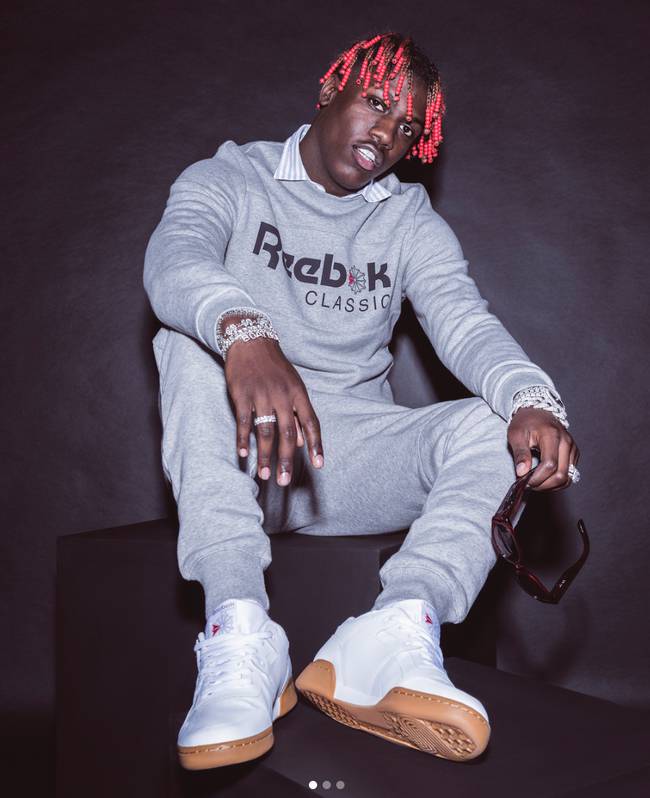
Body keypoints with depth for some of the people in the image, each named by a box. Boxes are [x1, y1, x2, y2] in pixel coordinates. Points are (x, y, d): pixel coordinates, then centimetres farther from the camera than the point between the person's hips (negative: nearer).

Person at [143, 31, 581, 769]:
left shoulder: (411, 222, 10)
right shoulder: (231, 178, 2)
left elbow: (464, 322, -8)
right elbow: (174, 258, -22)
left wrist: (533, 399, -32)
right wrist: (245, 332, -46)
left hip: (353, 454, 2)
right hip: (238, 458, -2)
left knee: (499, 421, -19)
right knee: (193, 344, -30)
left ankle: (393, 635, -42)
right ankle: (241, 635, -41)